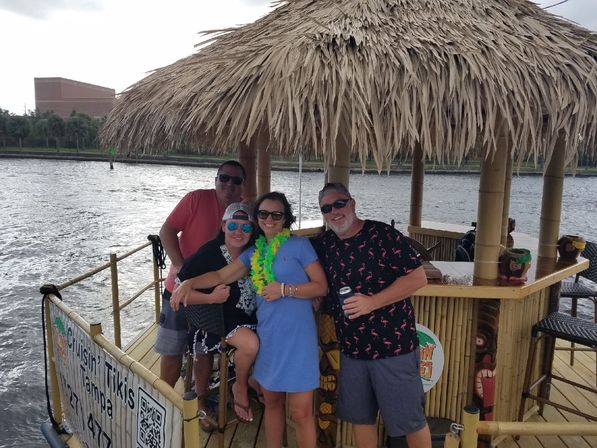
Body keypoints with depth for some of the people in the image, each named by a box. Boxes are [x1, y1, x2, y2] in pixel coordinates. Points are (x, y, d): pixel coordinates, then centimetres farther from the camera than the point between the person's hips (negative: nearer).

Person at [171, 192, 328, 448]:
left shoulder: (299, 245, -4)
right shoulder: (254, 252, 11)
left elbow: (321, 286, -6)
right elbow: (221, 276, 7)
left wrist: (284, 289, -15)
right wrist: (189, 283, -8)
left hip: (297, 337, -5)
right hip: (267, 337, 5)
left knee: (301, 413, 1)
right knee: (271, 402, 20)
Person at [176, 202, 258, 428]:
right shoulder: (208, 254, -18)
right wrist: (211, 297, -25)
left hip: (247, 316, 6)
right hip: (216, 316, -6)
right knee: (251, 343, -27)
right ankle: (240, 388, 5)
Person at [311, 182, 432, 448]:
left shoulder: (382, 234, -14)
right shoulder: (323, 244, 3)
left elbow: (418, 278, -15)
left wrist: (372, 302, -22)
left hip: (393, 346, -5)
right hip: (351, 349, 5)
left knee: (408, 419, 9)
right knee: (359, 416, 18)